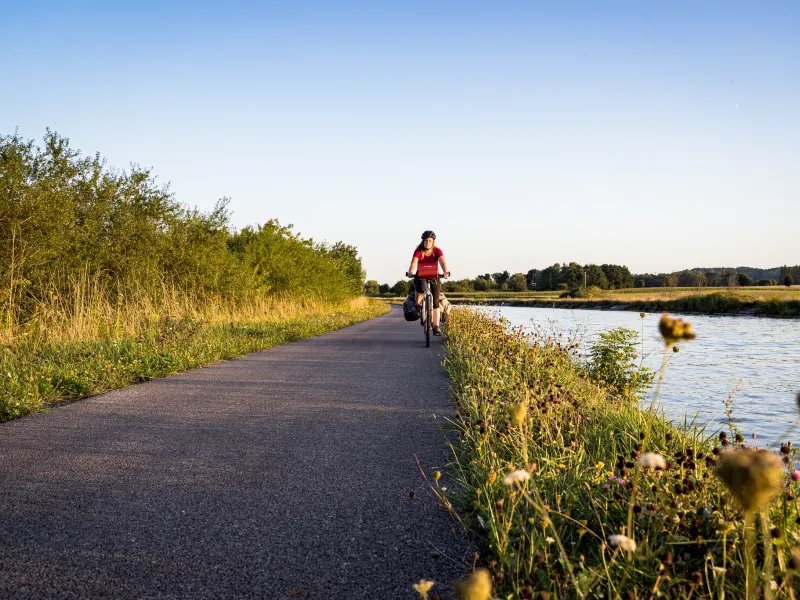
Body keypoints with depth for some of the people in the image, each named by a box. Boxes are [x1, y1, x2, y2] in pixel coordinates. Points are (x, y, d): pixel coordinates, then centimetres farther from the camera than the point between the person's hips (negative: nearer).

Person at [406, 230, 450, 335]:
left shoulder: (437, 251, -9)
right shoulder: (419, 251, -10)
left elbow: (442, 261, -26)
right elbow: (414, 261, -27)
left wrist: (445, 272, -46)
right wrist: (411, 272, -47)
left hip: (434, 277, 1)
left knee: (435, 302, -6)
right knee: (420, 287, -37)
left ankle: (436, 326, -2)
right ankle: (418, 305, -11)